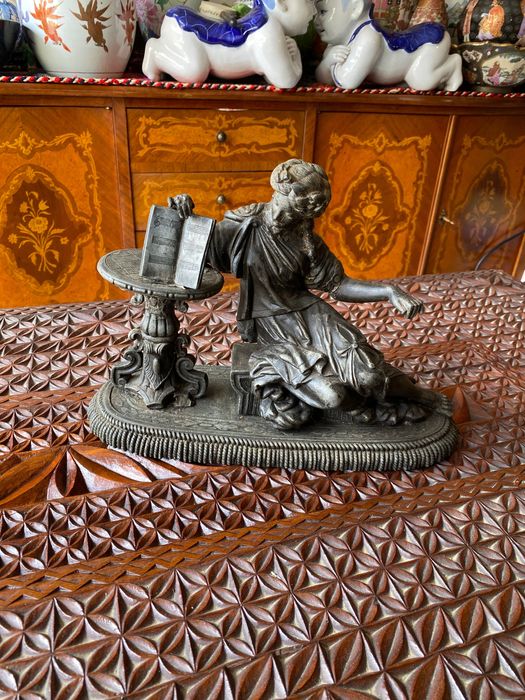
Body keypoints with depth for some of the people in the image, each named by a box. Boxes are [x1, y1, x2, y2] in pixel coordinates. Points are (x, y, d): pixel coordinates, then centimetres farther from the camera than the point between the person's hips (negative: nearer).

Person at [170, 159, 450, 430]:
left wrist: (388, 291, -14)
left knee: (367, 375, -19)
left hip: (308, 312, 2)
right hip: (269, 325, -1)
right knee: (330, 393, -23)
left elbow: (338, 285, -2)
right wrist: (185, 213, -17)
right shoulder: (242, 227, -8)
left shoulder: (307, 242, -5)